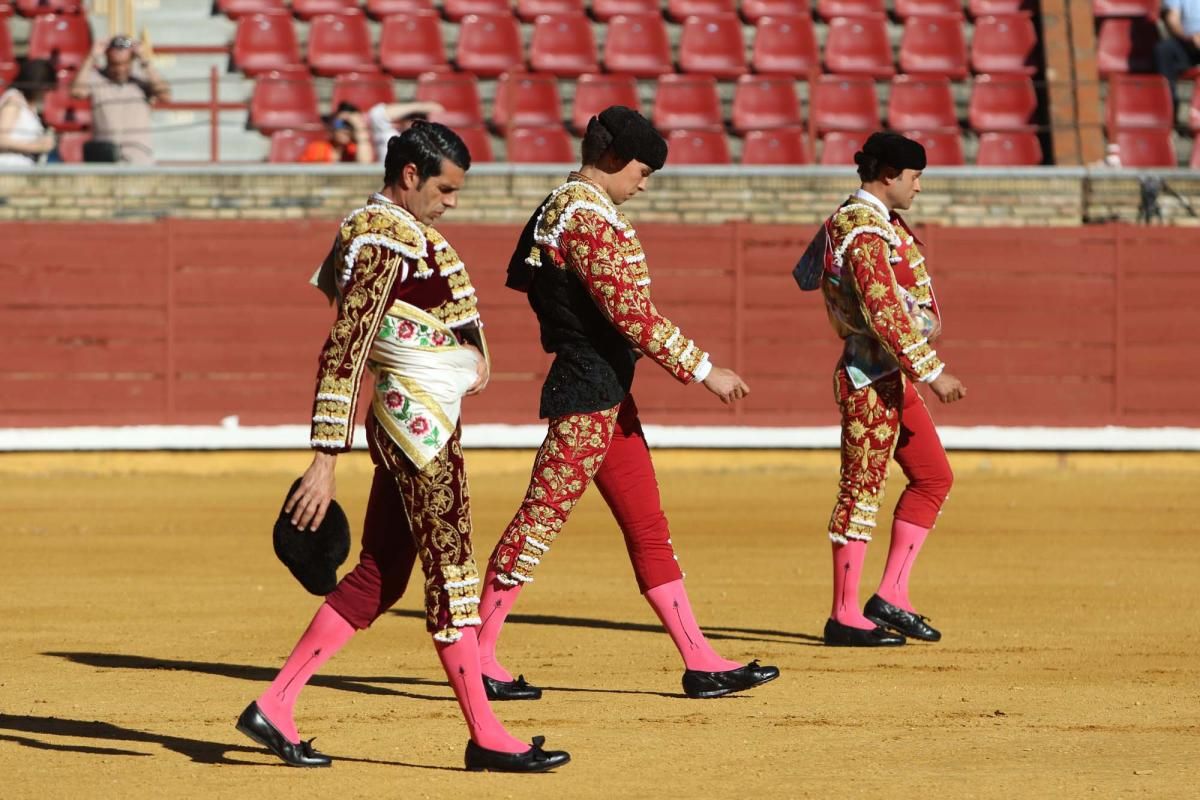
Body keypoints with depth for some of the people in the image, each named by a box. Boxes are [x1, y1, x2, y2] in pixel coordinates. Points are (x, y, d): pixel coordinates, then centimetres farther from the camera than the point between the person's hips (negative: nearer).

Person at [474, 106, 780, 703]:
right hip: (589, 393, -11)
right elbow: (632, 314, -21)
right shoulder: (588, 216, -17)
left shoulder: (561, 206, 14)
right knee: (541, 519, -6)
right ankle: (478, 656, -2)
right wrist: (704, 371, -17)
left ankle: (700, 662, 10)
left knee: (648, 529, 9)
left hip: (605, 393, 11)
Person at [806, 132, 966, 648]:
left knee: (933, 477, 13)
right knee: (863, 488, -6)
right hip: (870, 375, -11)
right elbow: (885, 313, -24)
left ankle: (891, 597, 14)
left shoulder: (882, 223, 16)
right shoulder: (865, 232, -17)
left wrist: (927, 315, 7)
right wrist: (932, 372, -25)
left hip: (894, 375, 11)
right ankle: (845, 616, -2)